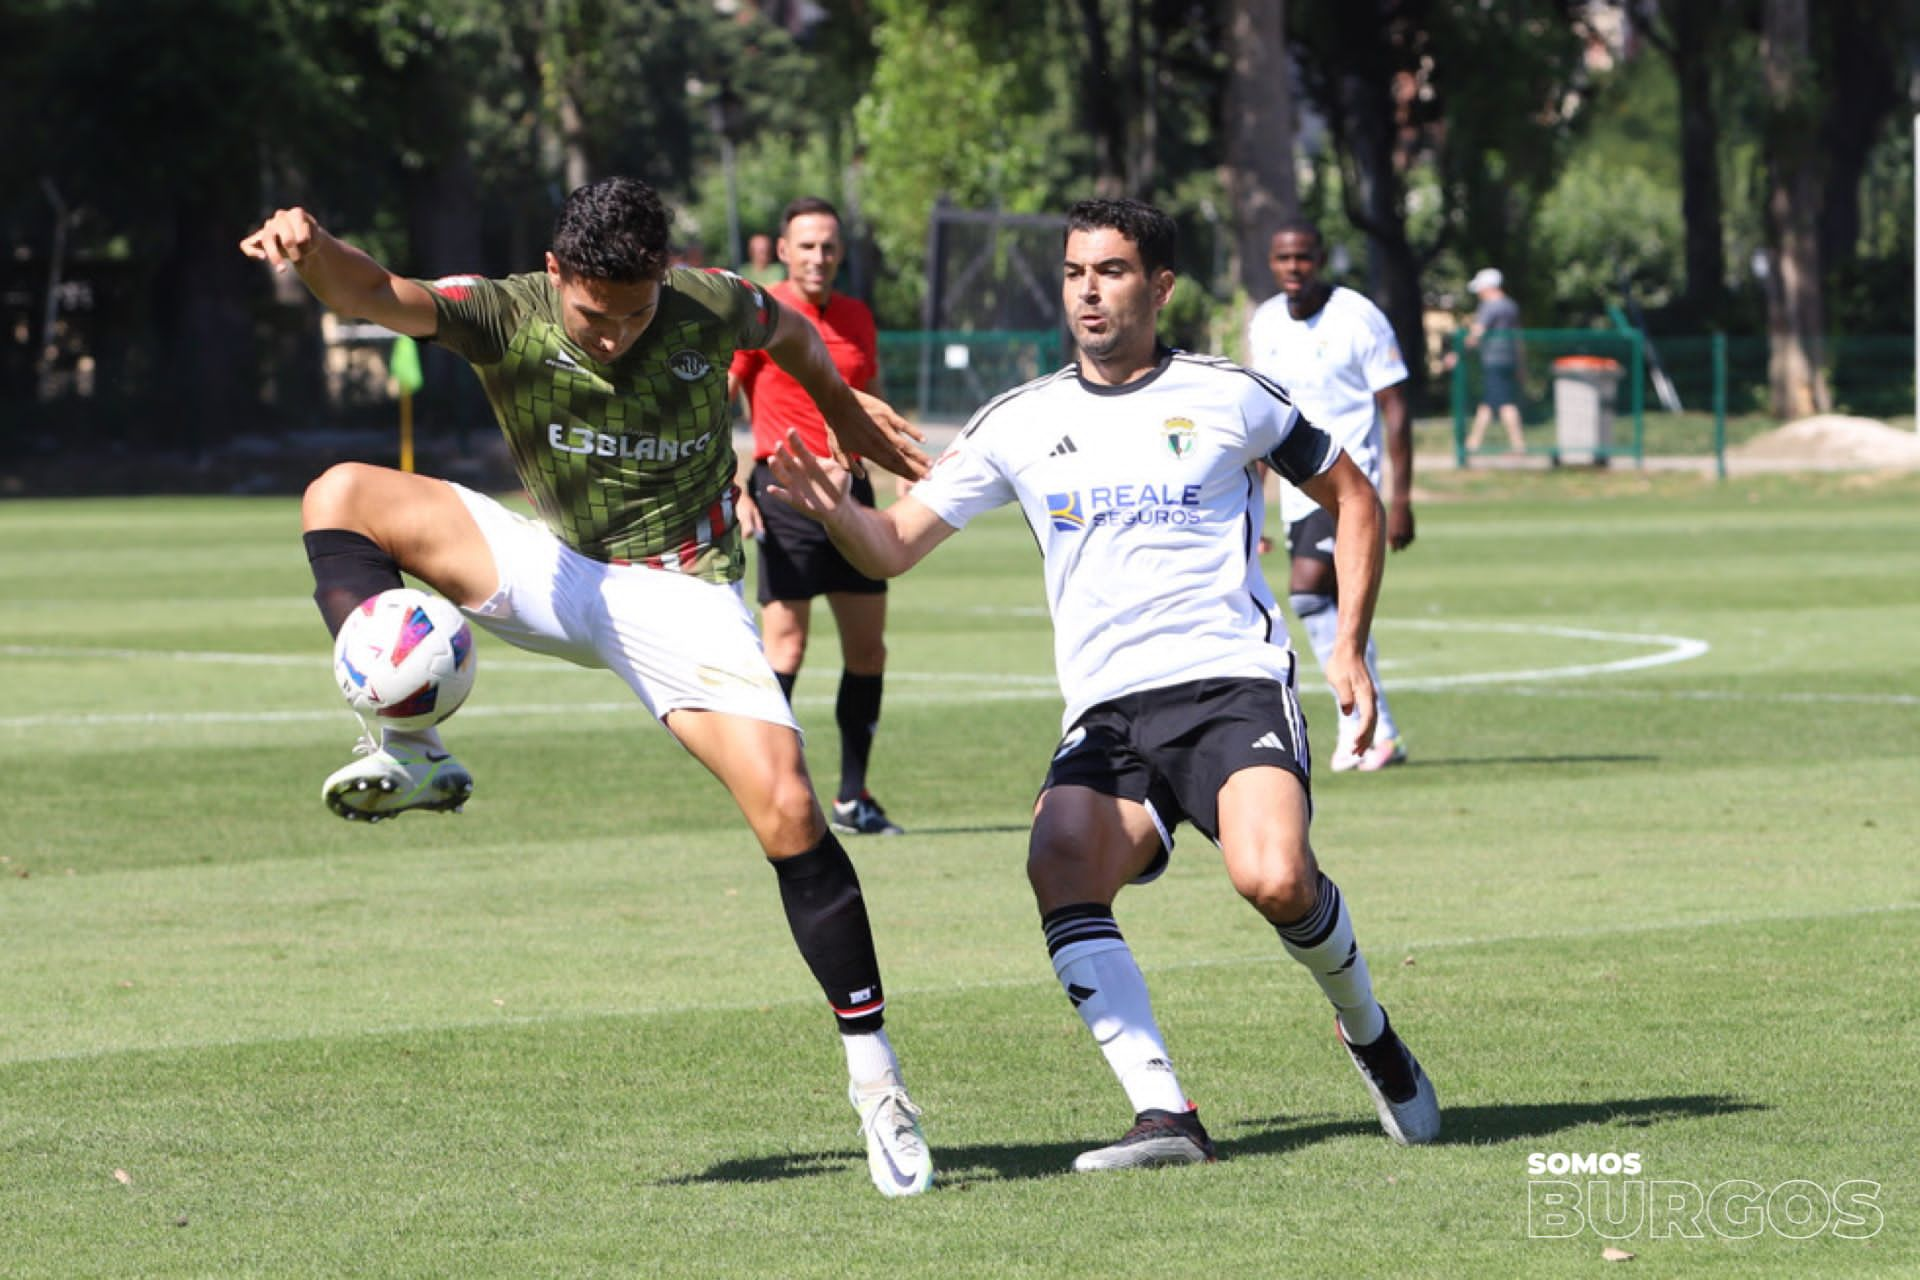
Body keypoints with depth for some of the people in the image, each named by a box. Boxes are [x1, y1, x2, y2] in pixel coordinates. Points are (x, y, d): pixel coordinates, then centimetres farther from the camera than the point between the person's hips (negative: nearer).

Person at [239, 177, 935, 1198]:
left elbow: (789, 332, 12)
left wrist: (846, 409, 29)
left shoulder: (709, 309, -13)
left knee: (786, 810, -21)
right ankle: (412, 751, -25)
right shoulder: (506, 317, -16)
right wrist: (312, 251, -57)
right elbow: (375, 295, -35)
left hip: (684, 594, -2)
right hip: (555, 570, 2)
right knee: (342, 497, -18)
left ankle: (873, 1072, -10)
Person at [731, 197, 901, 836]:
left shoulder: (857, 317, 13)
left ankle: (853, 799, 14)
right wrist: (732, 490, -14)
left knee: (868, 648, 6)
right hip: (788, 490, -6)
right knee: (785, 645, -8)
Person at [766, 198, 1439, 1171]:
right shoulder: (1019, 424, 9)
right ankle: (1166, 1117, -27)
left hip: (1233, 684, -3)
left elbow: (1352, 500, 16)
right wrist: (835, 512, -15)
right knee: (1060, 865, -27)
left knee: (1274, 878, -28)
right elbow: (896, 545, 8)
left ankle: (1371, 1039, 4)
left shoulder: (1228, 397, 4)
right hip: (1106, 713, 3)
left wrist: (1350, 647, 7)